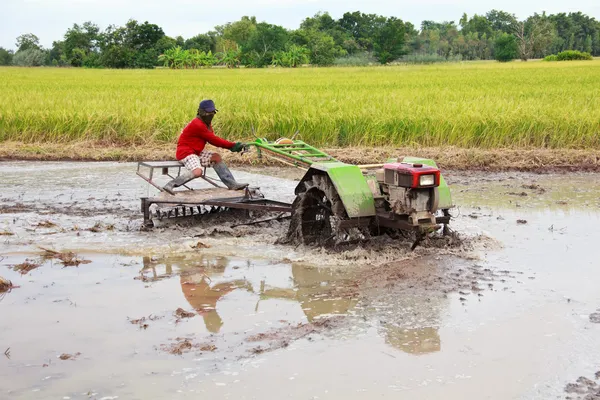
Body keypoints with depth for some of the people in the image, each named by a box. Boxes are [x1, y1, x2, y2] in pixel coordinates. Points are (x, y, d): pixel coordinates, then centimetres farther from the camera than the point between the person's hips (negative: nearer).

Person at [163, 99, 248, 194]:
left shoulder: (206, 123, 13)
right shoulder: (198, 125, -19)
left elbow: (214, 140, 5)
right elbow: (213, 140, -17)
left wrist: (232, 146, -10)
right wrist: (232, 145, -13)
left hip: (196, 152, 10)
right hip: (185, 152, -10)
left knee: (216, 157, 3)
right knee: (197, 172, -32)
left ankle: (232, 184, 2)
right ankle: (171, 185, -24)